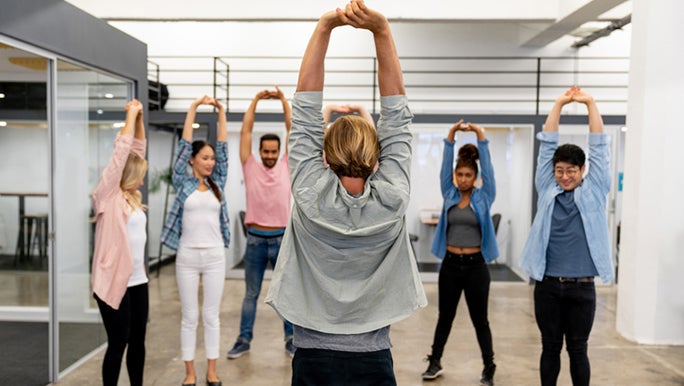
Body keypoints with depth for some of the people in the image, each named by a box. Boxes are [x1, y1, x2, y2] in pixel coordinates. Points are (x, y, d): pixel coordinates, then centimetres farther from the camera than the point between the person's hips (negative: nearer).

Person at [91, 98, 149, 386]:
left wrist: (140, 118, 6)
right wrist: (131, 115, -8)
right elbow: (122, 151, -14)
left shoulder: (130, 196, 10)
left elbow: (137, 150, 12)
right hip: (113, 280, -7)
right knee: (118, 343, 2)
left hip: (137, 280, 7)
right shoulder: (107, 195, -8)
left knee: (138, 340, 14)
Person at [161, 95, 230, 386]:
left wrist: (221, 112, -1)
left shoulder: (218, 184, 6)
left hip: (214, 256, 2)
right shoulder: (182, 182, 0)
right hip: (187, 257, -2)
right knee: (189, 317, 7)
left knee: (211, 315, 9)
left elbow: (223, 147, 3)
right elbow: (184, 144, -4)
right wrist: (194, 108, -6)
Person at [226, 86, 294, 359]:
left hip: (282, 239, 0)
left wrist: (284, 100, -5)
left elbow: (292, 131, -2)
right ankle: (244, 339, 22)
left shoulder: (286, 167, 1)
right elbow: (245, 132, -2)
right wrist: (255, 101, -4)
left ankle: (291, 339, 23)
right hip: (255, 239, 0)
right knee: (251, 294, 11)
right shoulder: (250, 167, 0)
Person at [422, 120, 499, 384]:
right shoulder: (449, 194, 4)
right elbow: (445, 165, -4)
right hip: (450, 264, 2)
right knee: (445, 316, 13)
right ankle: (435, 362, 27)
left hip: (476, 265, -2)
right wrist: (451, 135, -13)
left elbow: (488, 167, -10)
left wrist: (480, 136, -17)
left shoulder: (484, 197, -1)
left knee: (480, 319, 7)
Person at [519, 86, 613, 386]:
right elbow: (547, 145, 4)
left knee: (578, 349, 9)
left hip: (581, 287, -1)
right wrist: (559, 104, 3)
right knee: (550, 347, 11)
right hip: (547, 285, 1)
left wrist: (590, 103, -1)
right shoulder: (547, 190, 5)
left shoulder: (594, 191, 3)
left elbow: (599, 146, 0)